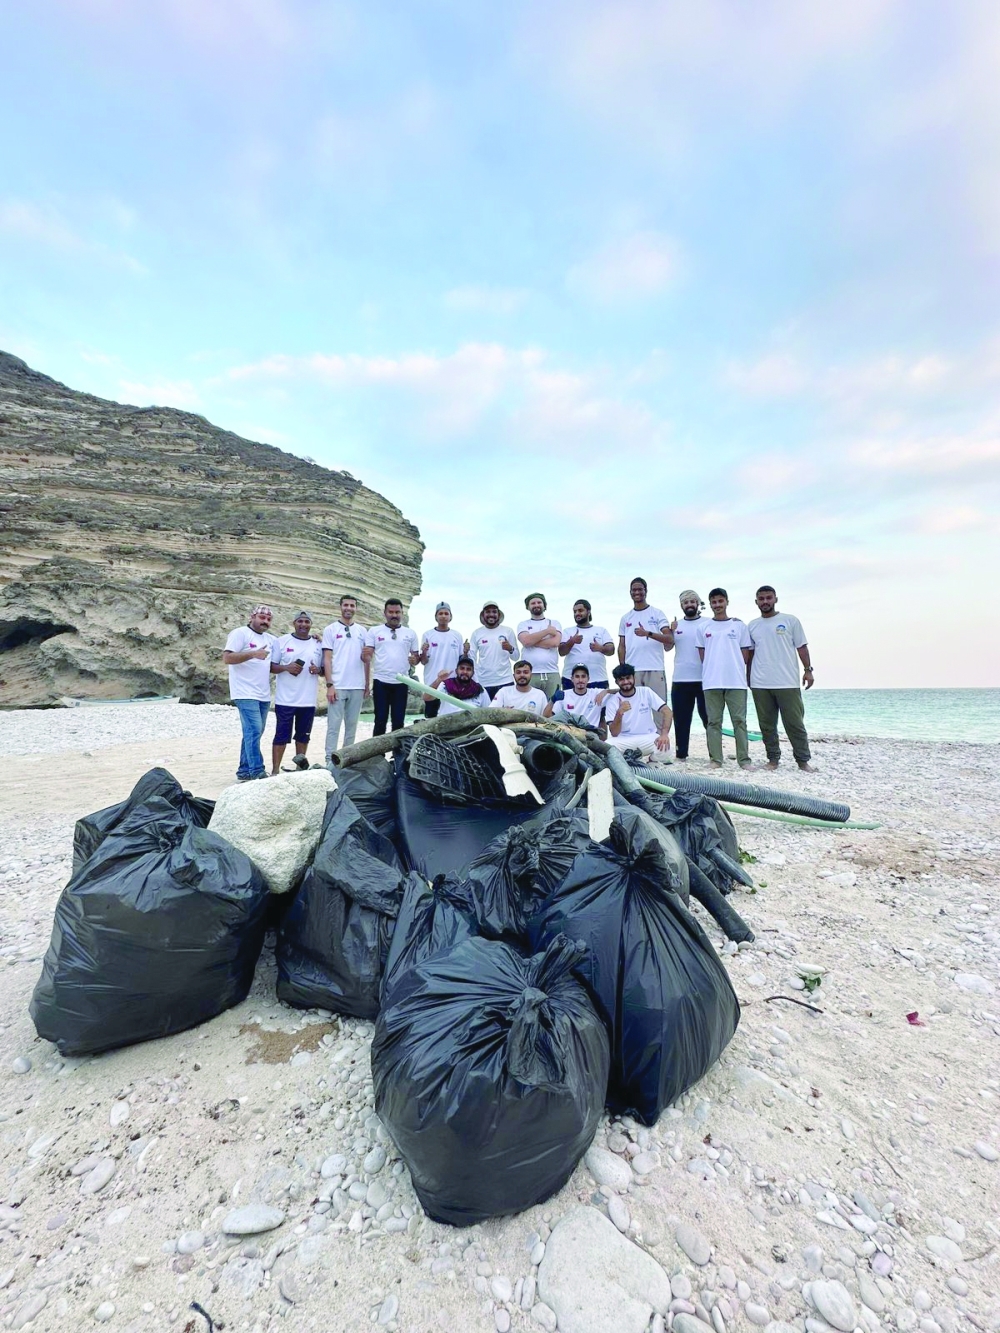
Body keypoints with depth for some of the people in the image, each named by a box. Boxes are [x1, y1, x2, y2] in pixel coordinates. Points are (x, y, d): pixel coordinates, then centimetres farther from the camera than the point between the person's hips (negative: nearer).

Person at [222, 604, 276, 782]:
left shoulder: (270, 639, 17)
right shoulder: (240, 633, -4)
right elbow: (227, 658, -12)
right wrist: (253, 654, -22)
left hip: (264, 695, 8)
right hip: (246, 694, -8)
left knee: (254, 733, 10)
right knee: (253, 731, -13)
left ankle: (245, 771, 17)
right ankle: (257, 773, -12)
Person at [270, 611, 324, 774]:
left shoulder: (318, 644, 9)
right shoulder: (281, 641, 1)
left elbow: (324, 668, 14)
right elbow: (270, 666, 1)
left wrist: (318, 670, -9)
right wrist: (286, 667, -17)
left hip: (308, 700, 3)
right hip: (285, 699, -3)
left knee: (303, 735, 12)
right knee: (282, 735, 1)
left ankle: (300, 767, 24)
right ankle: (275, 770, 9)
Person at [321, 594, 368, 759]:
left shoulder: (362, 631, 10)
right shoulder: (331, 629, 2)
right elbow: (327, 659, -3)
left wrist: (368, 684, 9)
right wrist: (329, 685, -10)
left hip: (357, 687, 3)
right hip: (338, 686, -3)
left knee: (352, 725, 10)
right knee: (334, 725, -1)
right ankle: (330, 760, 5)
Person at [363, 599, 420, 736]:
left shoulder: (410, 633, 9)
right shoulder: (374, 631, 4)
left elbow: (416, 656, 13)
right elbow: (367, 656, 1)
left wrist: (415, 660, -10)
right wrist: (366, 656, -22)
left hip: (401, 683, 2)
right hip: (381, 682, -1)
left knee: (399, 722, 7)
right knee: (380, 720, 2)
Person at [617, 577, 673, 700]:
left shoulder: (657, 613, 6)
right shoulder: (625, 618, 15)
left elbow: (670, 639, -6)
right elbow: (621, 646, 14)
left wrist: (648, 633, -20)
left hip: (655, 670, -2)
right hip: (631, 670, 2)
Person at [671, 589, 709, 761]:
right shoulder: (676, 625, 11)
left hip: (704, 679, -3)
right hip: (680, 679, 3)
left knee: (708, 717, 3)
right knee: (681, 719, 8)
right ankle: (680, 753, 16)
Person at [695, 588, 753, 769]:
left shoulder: (739, 625, 9)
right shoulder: (703, 627, 10)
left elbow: (745, 654, 9)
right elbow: (702, 654, 10)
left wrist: (735, 668, 2)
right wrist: (711, 669, 1)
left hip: (736, 681, 0)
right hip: (711, 682, 1)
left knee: (739, 720, 1)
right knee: (714, 722, 3)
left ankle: (744, 759, 7)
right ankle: (716, 759, 8)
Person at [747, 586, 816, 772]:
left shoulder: (790, 621, 4)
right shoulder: (752, 626, 11)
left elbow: (802, 647, 4)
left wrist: (808, 669, -3)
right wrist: (747, 676, 12)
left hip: (787, 683, -2)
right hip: (760, 685, 3)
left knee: (795, 723, 0)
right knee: (767, 724, 6)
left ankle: (803, 760, 9)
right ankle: (773, 758, 16)